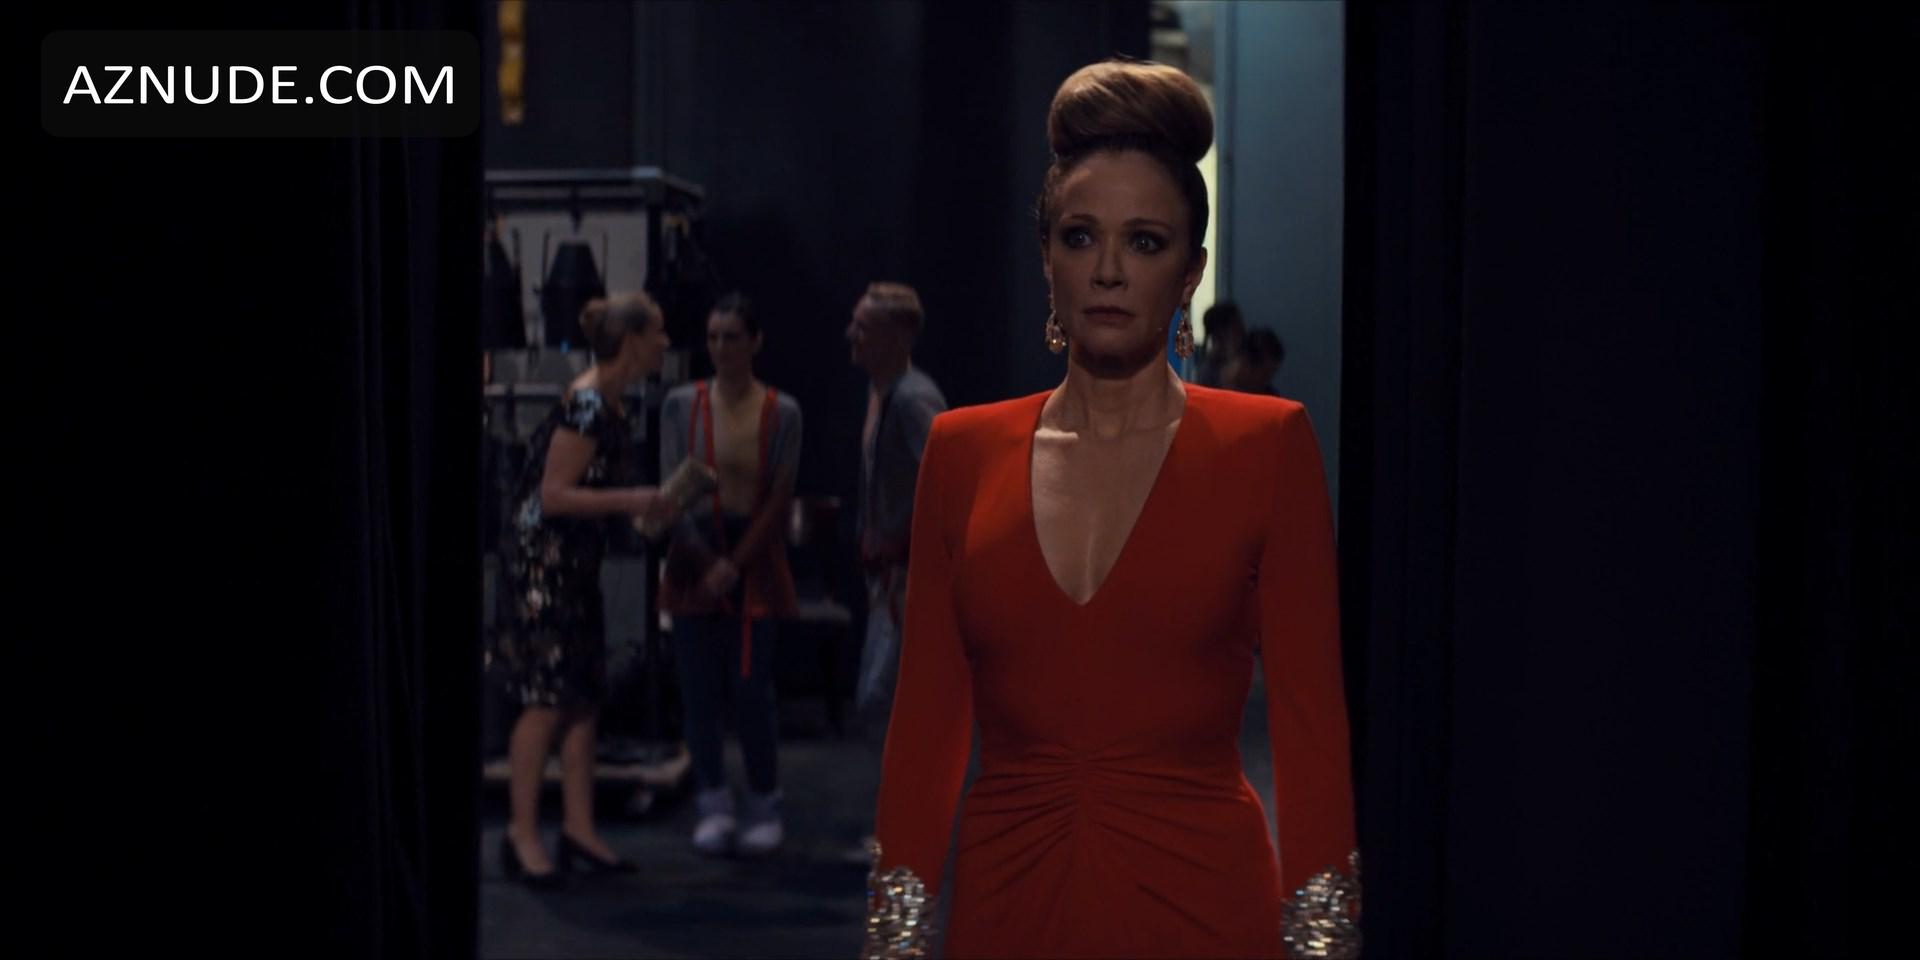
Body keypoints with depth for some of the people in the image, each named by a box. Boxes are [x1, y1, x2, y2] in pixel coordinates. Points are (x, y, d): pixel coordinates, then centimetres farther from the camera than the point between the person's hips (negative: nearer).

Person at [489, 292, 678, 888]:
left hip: (578, 565, 10)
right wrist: (631, 502, -21)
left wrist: (645, 506, 12)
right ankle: (521, 834, 4)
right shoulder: (585, 404, -17)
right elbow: (553, 495, -20)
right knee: (546, 700, -6)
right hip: (544, 562, -10)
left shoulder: (612, 404, 11)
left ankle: (579, 828, 16)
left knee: (584, 698, 9)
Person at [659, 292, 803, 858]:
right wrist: (704, 559, -9)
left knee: (750, 686, -6)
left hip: (755, 555, -1)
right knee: (700, 687, 2)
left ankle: (764, 806, 10)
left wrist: (735, 564, -9)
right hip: (695, 551, 1)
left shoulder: (781, 413, -1)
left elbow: (780, 498, -3)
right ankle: (714, 806, 14)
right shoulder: (681, 404, 1)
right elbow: (672, 487, -1)